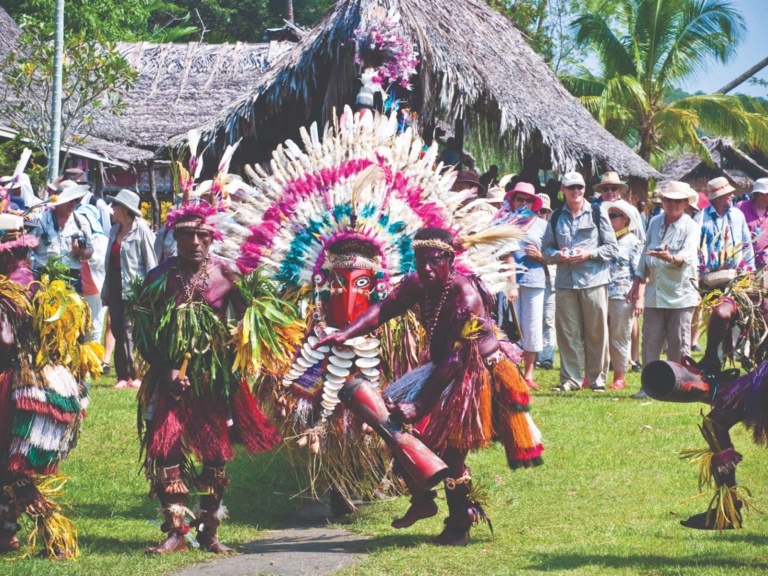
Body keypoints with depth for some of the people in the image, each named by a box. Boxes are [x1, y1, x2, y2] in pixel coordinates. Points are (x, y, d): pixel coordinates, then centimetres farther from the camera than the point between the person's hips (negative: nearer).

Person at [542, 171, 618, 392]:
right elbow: (546, 249, 14)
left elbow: (612, 247, 4)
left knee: (596, 331, 0)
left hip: (594, 280, -2)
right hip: (565, 281, 2)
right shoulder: (556, 217, 12)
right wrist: (558, 255, -7)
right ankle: (570, 378, 8)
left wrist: (589, 254, -10)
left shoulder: (597, 214, 5)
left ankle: (597, 378, 7)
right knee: (567, 332, 1)